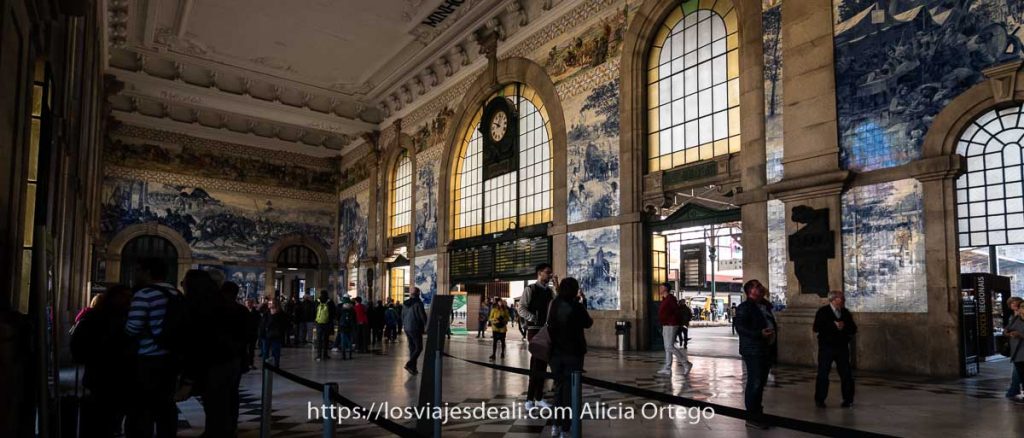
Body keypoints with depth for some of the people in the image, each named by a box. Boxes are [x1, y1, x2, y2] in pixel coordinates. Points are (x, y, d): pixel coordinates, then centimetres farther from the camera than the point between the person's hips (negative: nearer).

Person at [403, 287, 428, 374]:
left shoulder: (405, 304, 8)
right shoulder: (418, 303, -13)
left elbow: (402, 316, 14)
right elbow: (423, 316, -13)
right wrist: (425, 327, 1)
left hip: (407, 328, 7)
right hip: (416, 328, -7)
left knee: (412, 347, 13)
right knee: (419, 348, -2)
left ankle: (413, 368, 14)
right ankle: (409, 364, -16)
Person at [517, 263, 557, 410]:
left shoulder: (549, 291, 12)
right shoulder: (530, 289, -6)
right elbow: (521, 309, -12)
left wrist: (557, 285, -8)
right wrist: (534, 319, -17)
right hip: (535, 330, -6)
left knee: (542, 364, 9)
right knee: (536, 364, -4)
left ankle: (539, 398, 17)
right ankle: (530, 399, 6)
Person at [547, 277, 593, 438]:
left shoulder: (554, 305, -3)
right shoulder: (576, 306, -14)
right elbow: (588, 323, -1)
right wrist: (582, 303, 8)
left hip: (556, 353, 4)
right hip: (573, 353, -4)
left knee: (559, 387, 17)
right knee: (570, 389, 3)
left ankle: (556, 425, 20)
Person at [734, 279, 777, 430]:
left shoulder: (765, 306, 15)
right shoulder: (745, 307, -12)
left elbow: (771, 325, 21)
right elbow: (740, 327, -19)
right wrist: (760, 333, -27)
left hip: (766, 350, 9)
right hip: (753, 351, -9)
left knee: (761, 382, 16)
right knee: (754, 383, -7)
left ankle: (757, 412, 27)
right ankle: (752, 417, -1)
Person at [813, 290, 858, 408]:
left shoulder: (846, 312, 9)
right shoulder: (823, 311, -5)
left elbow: (853, 329, 8)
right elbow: (816, 328, -14)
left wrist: (844, 326, -12)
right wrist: (834, 326, -20)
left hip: (842, 347, 4)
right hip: (826, 347, -4)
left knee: (846, 374, 2)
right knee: (823, 374, -1)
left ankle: (848, 399, 16)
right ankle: (819, 400, 9)